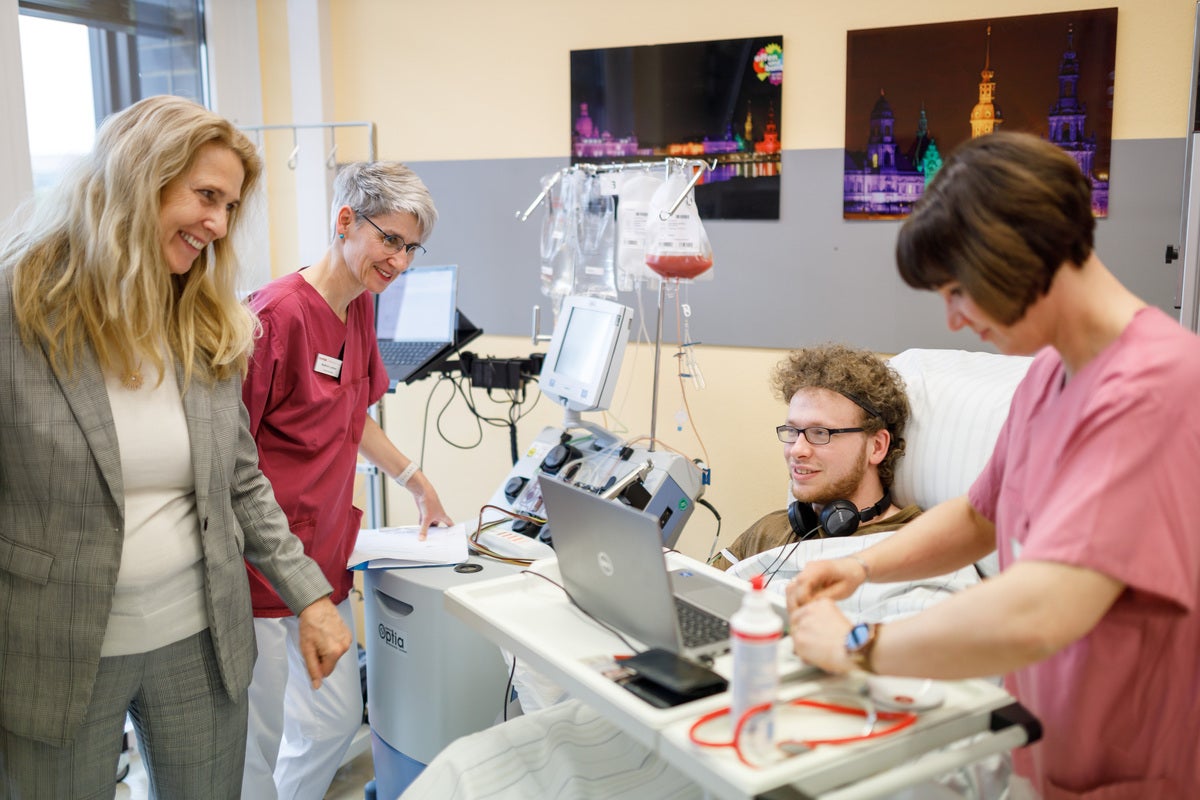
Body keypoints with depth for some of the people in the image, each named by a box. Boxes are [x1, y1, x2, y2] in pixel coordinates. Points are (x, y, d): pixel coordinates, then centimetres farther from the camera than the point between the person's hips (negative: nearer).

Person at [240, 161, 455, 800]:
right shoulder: (279, 313, -19)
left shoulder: (360, 307, 8)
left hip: (324, 553, 9)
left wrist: (418, 485, 20)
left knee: (338, 719, 17)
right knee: (257, 740, 4)